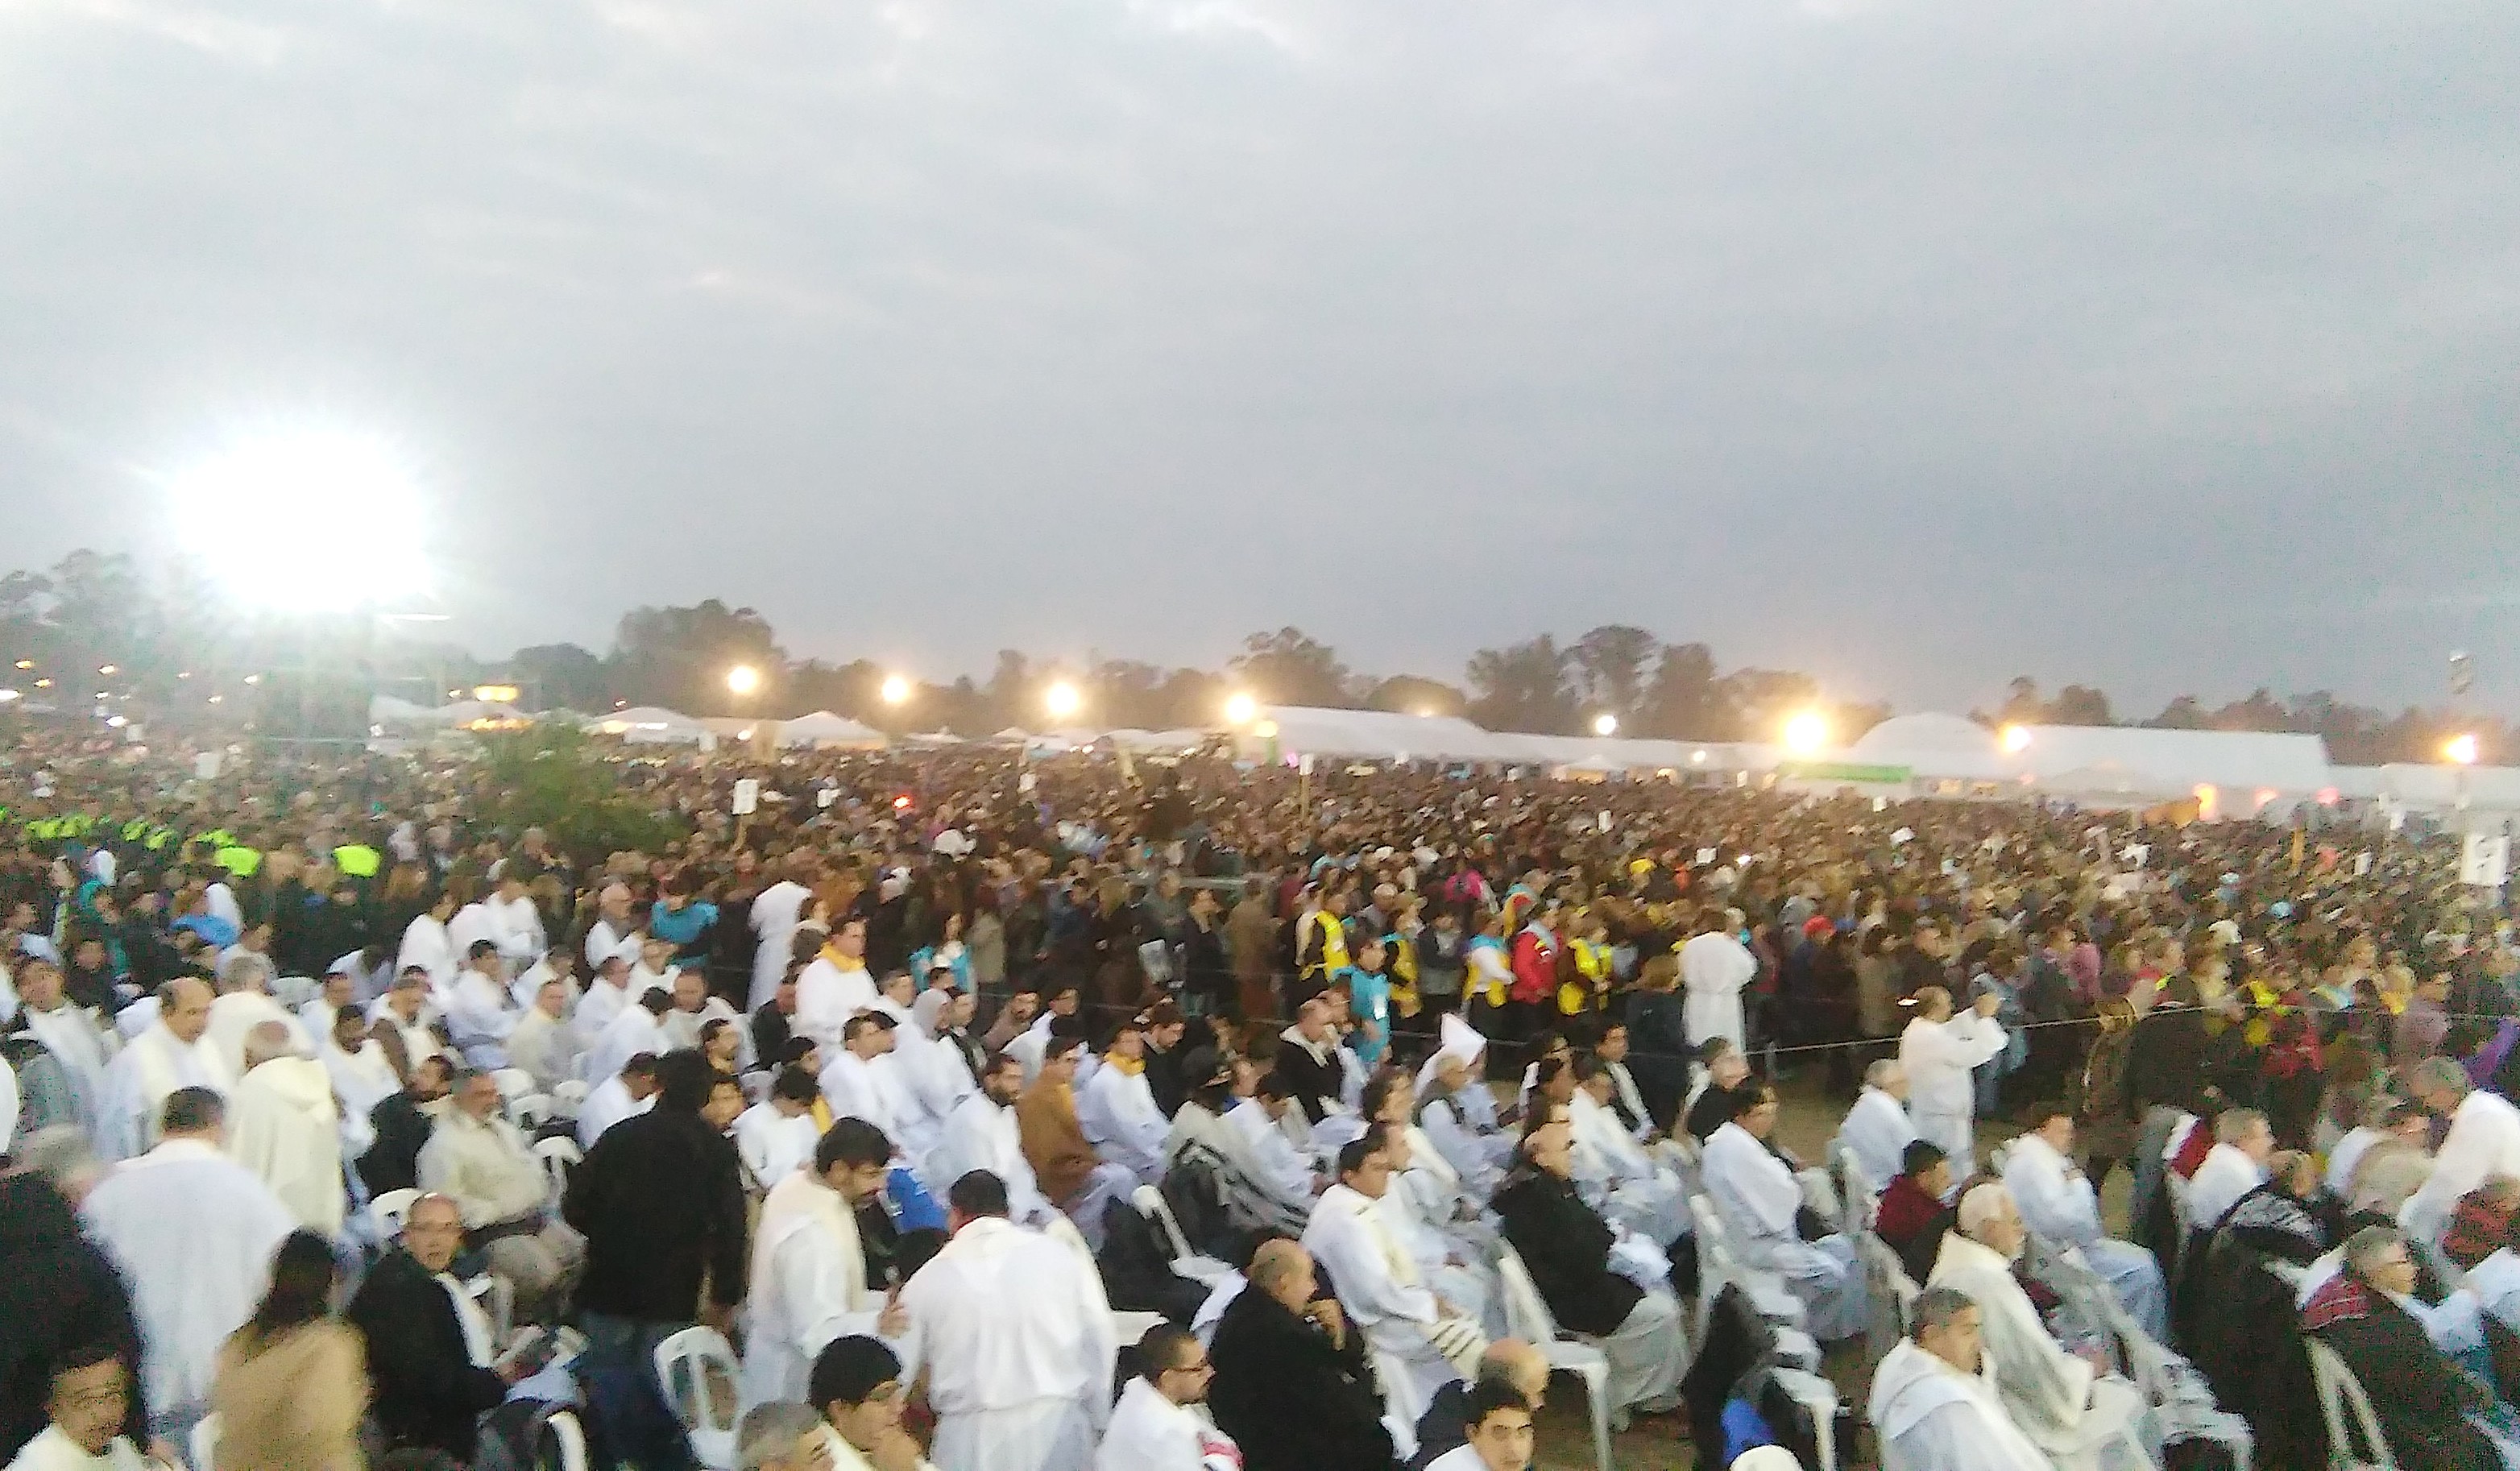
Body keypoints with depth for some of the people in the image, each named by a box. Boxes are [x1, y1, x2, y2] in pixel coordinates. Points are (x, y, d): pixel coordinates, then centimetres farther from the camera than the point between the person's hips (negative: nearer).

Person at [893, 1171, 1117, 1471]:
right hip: (1058, 1428, 1)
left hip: (972, 1441, 0)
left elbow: (897, 1371, 6)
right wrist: (1097, 1425, 12)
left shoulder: (928, 1278, 1)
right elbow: (1100, 1344, 2)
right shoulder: (1060, 1256, 1)